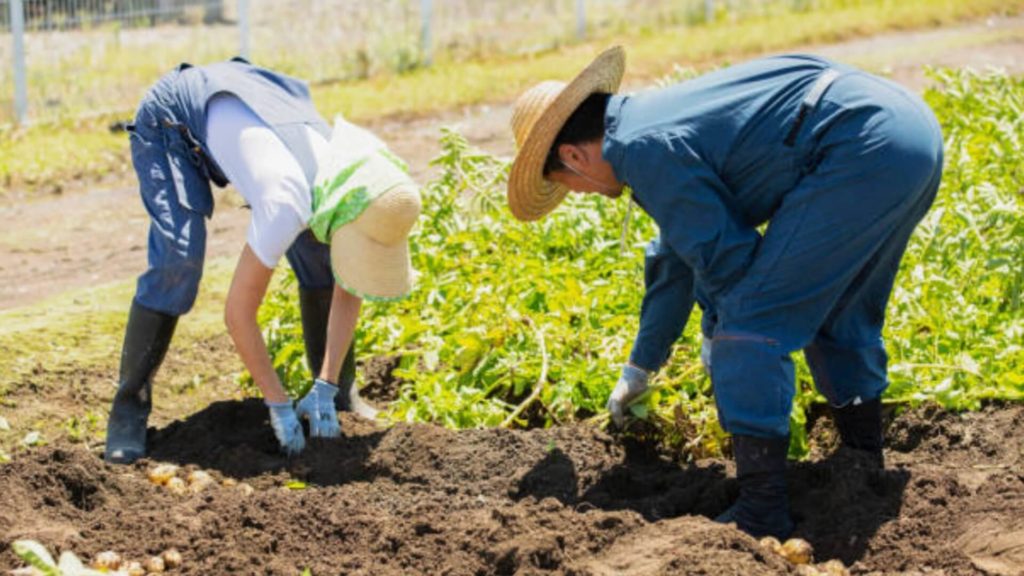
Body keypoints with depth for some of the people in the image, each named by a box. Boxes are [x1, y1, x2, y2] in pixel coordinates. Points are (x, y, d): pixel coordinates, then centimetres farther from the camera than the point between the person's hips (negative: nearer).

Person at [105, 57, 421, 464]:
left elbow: (348, 291, -8)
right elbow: (238, 312, -34)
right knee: (177, 261, -25)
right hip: (170, 121, -7)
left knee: (318, 254, -3)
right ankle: (129, 410, -14)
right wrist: (278, 405, -27)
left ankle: (339, 389, 13)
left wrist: (326, 388, -14)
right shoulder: (288, 205, -42)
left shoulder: (363, 194, -22)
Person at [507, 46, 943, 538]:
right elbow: (675, 257, 38)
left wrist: (716, 333, 15)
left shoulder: (643, 148, -8)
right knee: (836, 313, 26)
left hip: (860, 145, -11)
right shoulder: (661, 117, 25)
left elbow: (727, 255, -8)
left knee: (750, 321, -6)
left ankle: (761, 515, -7)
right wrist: (638, 370, 49)